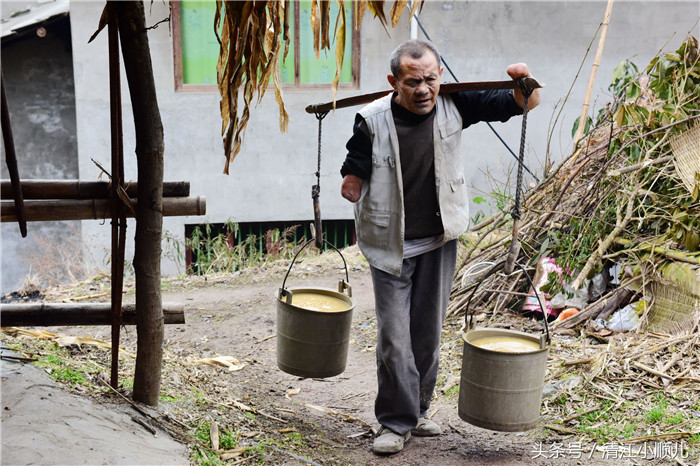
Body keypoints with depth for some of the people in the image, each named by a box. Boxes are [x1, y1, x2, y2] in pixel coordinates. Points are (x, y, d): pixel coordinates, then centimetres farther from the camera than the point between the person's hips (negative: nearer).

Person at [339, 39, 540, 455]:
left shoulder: (454, 105, -9)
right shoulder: (374, 121, -16)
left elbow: (527, 104, -3)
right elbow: (352, 185, -7)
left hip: (440, 241, 3)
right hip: (391, 247, -3)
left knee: (429, 334, 14)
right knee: (394, 337, -3)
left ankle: (418, 411, 32)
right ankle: (397, 423, 13)